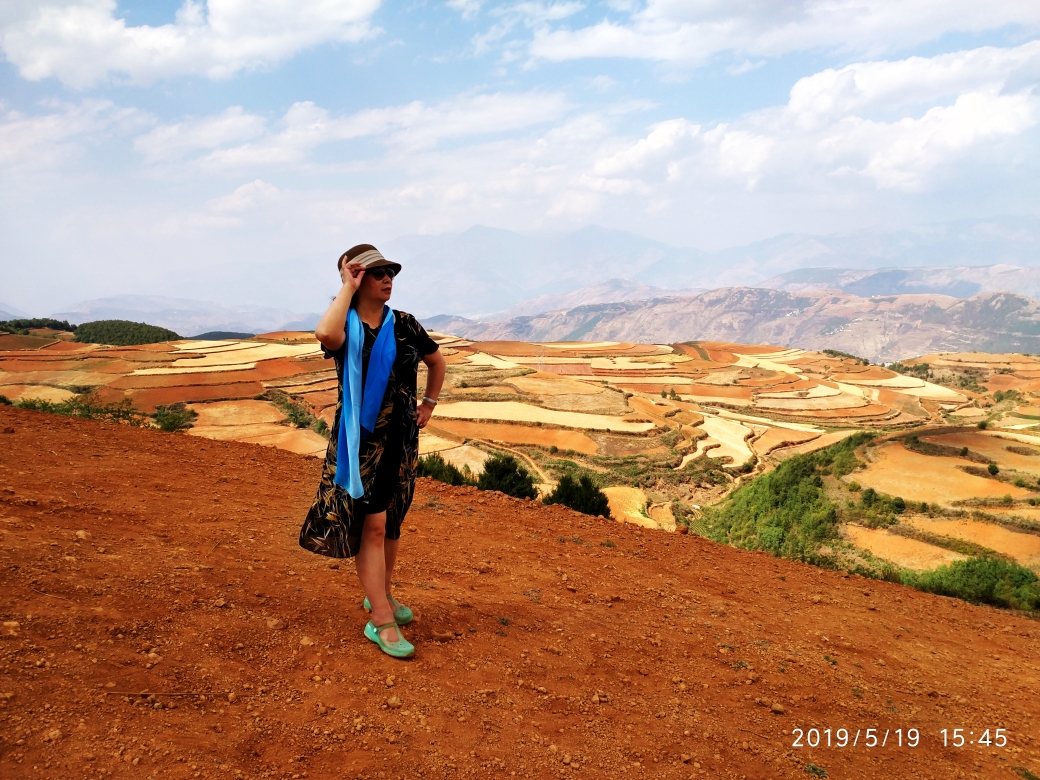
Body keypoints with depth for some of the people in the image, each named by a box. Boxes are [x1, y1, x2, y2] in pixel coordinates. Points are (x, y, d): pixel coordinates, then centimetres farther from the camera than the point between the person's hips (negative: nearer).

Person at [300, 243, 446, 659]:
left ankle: (380, 593, 35)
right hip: (360, 439, -5)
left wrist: (429, 404, 14)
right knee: (371, 524, -6)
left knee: (391, 522, 15)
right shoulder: (345, 326, -9)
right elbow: (325, 334, -36)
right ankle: (381, 621, 0)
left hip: (401, 437, 5)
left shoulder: (403, 324, 3)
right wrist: (348, 288, -23)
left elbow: (436, 360, 20)